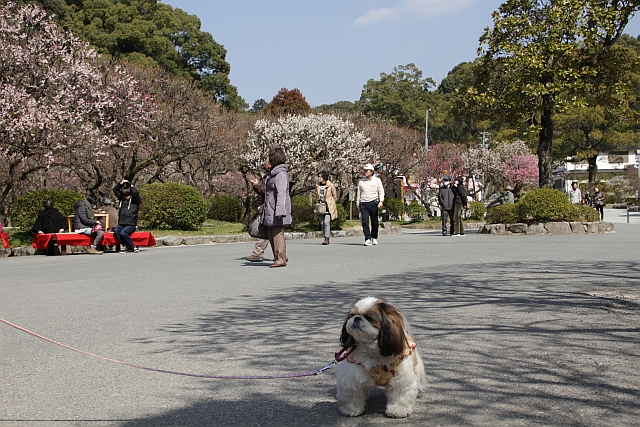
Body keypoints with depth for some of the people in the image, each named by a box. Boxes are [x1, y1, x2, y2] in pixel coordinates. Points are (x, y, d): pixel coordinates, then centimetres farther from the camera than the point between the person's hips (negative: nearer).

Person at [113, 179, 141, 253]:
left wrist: (130, 185, -1)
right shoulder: (122, 199, 17)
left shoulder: (135, 200, 1)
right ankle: (127, 247, -24)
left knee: (123, 233, -32)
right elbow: (115, 190, 28)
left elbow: (135, 193, -19)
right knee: (116, 230, -27)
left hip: (131, 225, -5)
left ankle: (133, 247, -17)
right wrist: (120, 183, 15)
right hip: (121, 224, 5)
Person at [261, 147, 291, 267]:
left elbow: (281, 194, -20)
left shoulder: (280, 174, -13)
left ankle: (281, 259, -7)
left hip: (277, 212, -10)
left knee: (277, 235, -9)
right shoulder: (272, 174, 18)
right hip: (270, 212, 10)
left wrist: (279, 211, -25)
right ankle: (278, 258, 18)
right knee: (271, 235, 12)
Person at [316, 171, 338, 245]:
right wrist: (319, 202, 12)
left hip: (328, 206, -5)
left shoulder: (330, 185, -10)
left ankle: (327, 239, -10)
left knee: (326, 222, -14)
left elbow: (334, 196, 3)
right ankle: (325, 238, 13)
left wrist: (328, 202, 5)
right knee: (322, 223, 4)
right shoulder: (317, 186, 4)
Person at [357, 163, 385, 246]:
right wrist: (358, 205, 14)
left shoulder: (377, 180, 8)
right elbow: (359, 194, 18)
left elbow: (381, 192, 4)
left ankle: (374, 238, 22)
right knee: (365, 222, -13)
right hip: (363, 204, 1)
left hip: (373, 203, -1)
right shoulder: (361, 181, 13)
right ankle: (367, 239, -16)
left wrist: (381, 201, -12)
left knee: (374, 222, 5)